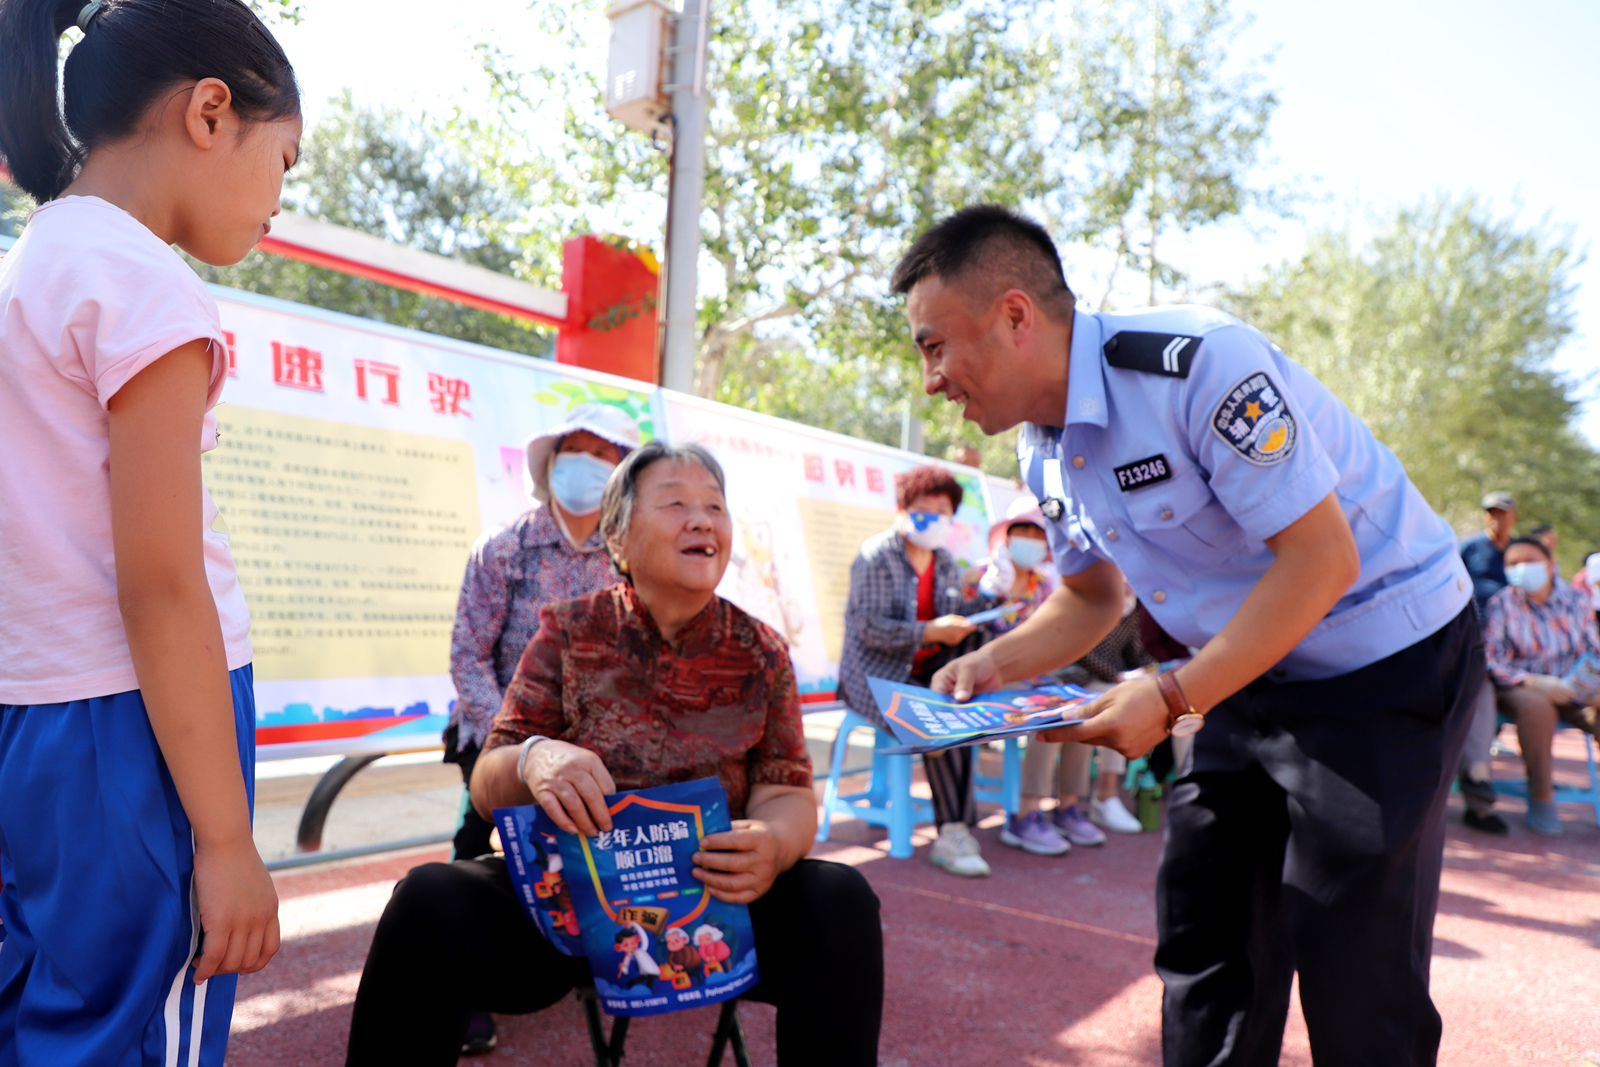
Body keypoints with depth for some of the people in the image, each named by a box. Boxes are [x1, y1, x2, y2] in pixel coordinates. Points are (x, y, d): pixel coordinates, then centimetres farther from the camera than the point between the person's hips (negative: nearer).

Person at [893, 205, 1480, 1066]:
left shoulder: (1201, 365, -26)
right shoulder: (1043, 452, 0)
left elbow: (1322, 560, -26)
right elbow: (1092, 595, 14)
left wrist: (1172, 698, -27)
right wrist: (994, 664, -3)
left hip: (1385, 661, -7)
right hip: (1252, 678, 8)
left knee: (1351, 961, -5)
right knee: (1202, 929, 10)